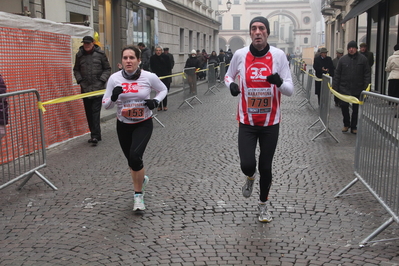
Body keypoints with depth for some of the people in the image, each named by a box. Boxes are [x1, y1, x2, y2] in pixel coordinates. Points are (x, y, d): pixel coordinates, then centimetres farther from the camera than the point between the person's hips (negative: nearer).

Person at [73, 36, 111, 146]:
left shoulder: (100, 54, -1)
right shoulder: (79, 55, 8)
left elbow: (107, 69, 4)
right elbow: (76, 70, 17)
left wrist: (102, 80, -8)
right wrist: (80, 80, 1)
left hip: (98, 88, -4)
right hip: (85, 88, 4)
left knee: (95, 111, -10)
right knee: (89, 113, 7)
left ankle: (95, 135, -10)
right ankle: (96, 135, 16)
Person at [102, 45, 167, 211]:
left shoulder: (149, 77, -13)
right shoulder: (115, 78, -10)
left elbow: (163, 90, 7)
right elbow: (106, 105, -4)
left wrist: (156, 101, -13)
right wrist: (113, 97, -26)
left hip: (143, 124, -3)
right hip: (123, 125, 3)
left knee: (135, 157, -22)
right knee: (131, 160, 14)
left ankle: (138, 195, -1)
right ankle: (141, 179, 49)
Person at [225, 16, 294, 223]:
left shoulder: (279, 55, -8)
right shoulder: (240, 55, -5)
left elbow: (290, 90, -6)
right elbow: (228, 75, 14)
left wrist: (279, 82, -29)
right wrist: (231, 84, -10)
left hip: (271, 123, 0)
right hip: (247, 122, 0)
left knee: (265, 167, 9)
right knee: (247, 164, -11)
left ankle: (263, 205, 35)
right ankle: (250, 177, 29)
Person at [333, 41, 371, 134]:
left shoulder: (363, 59, -1)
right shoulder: (343, 59, 3)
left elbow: (367, 74, -1)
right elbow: (337, 74, 4)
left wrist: (366, 87, -8)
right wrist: (335, 87, -1)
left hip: (358, 89, -1)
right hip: (344, 88, 1)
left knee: (356, 109, 7)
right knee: (343, 105, -1)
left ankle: (353, 126, 20)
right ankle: (346, 124, 20)